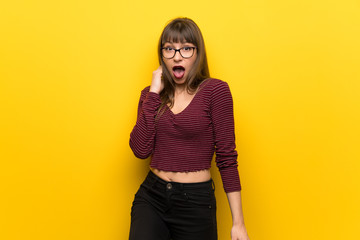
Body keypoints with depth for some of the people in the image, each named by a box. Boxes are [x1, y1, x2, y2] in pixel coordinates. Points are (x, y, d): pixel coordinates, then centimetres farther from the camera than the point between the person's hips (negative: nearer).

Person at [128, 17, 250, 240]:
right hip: (151, 197, 3)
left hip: (196, 203, -2)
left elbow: (227, 158, -7)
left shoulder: (215, 90, -6)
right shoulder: (151, 94, 5)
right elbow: (141, 149, -7)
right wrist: (154, 94, -9)